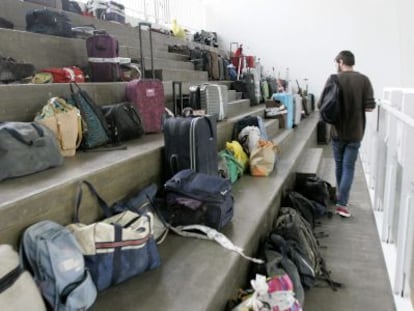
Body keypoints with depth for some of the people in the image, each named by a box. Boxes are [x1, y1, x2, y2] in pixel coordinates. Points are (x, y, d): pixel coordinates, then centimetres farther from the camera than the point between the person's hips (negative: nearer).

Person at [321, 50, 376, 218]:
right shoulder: (364, 80, -5)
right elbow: (370, 107, -8)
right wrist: (357, 107, 12)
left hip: (337, 131, 1)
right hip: (355, 132, -1)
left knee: (339, 165, 18)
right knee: (349, 167, 4)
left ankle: (340, 196, 33)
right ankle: (342, 203, 0)